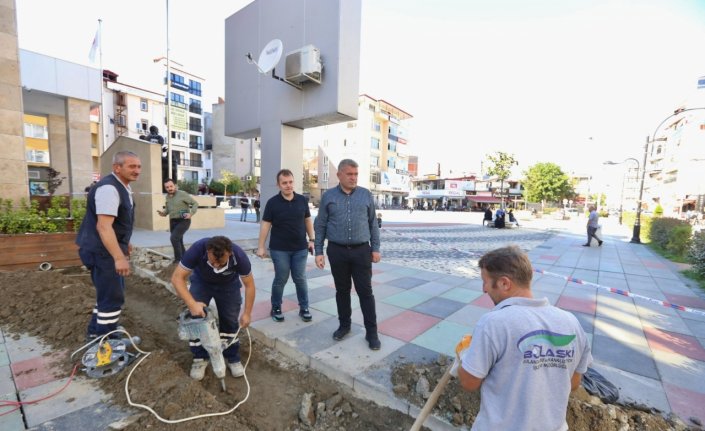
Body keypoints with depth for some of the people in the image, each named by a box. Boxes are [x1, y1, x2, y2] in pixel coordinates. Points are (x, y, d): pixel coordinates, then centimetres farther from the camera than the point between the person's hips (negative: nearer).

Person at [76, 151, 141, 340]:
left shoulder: (123, 187, 11)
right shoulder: (109, 188, -22)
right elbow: (103, 226, -31)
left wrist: (124, 243, 30)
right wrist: (119, 257, -38)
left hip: (108, 250, 11)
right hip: (101, 251, -11)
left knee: (109, 294, 22)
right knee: (113, 298, -2)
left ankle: (95, 332, 38)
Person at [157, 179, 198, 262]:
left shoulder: (182, 194, -10)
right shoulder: (167, 196, 10)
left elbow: (195, 203, -8)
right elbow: (167, 208, 23)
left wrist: (191, 213, -21)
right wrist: (163, 213, 1)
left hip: (183, 221, -7)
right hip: (173, 221, 7)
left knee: (174, 238, -21)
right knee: (178, 242, 11)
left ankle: (178, 259, -10)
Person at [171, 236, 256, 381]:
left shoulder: (239, 256, -38)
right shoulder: (197, 249, -40)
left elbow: (249, 285, -23)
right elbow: (177, 278, -32)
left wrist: (247, 313, -20)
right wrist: (192, 303, -42)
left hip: (229, 285, 0)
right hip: (201, 282, 1)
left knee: (230, 321, -4)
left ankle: (232, 358, 16)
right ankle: (200, 358, 11)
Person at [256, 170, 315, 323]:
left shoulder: (302, 200, 1)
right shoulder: (272, 202, -6)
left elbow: (308, 220, 9)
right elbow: (265, 224, -5)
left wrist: (311, 239, 5)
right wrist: (260, 246, -7)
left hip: (300, 248, 2)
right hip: (279, 249, -2)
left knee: (300, 279, 11)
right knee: (280, 279, 9)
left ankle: (304, 308, 25)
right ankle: (276, 308, 28)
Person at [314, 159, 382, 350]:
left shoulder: (366, 195, 3)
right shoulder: (328, 196, 1)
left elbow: (373, 224, 6)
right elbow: (320, 226, 4)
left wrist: (375, 248, 2)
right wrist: (318, 252, 0)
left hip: (362, 250, 0)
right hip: (337, 251, 1)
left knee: (365, 291, 4)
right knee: (342, 290, 14)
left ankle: (371, 332, 18)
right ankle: (344, 325, 33)